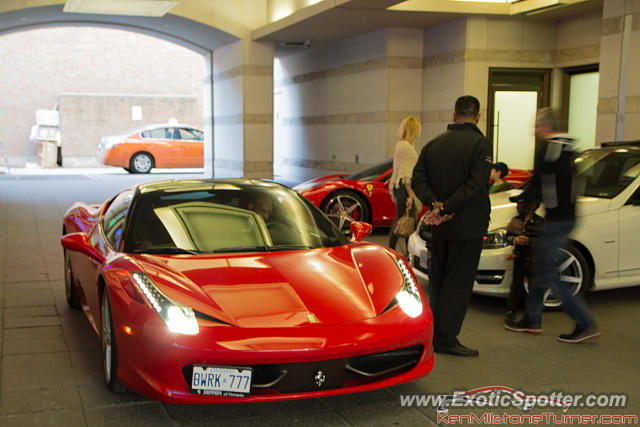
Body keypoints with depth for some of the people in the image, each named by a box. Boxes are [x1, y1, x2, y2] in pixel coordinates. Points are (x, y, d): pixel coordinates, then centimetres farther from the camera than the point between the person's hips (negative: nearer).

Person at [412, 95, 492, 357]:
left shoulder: (433, 144, 9)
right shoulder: (480, 144, -9)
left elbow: (418, 180, -1)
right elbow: (475, 185, -20)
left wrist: (436, 204, -12)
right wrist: (445, 209, -19)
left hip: (440, 228, 6)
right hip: (468, 227, -6)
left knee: (438, 281, 15)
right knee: (459, 283, 1)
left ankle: (434, 334, 20)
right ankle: (446, 339, 3)